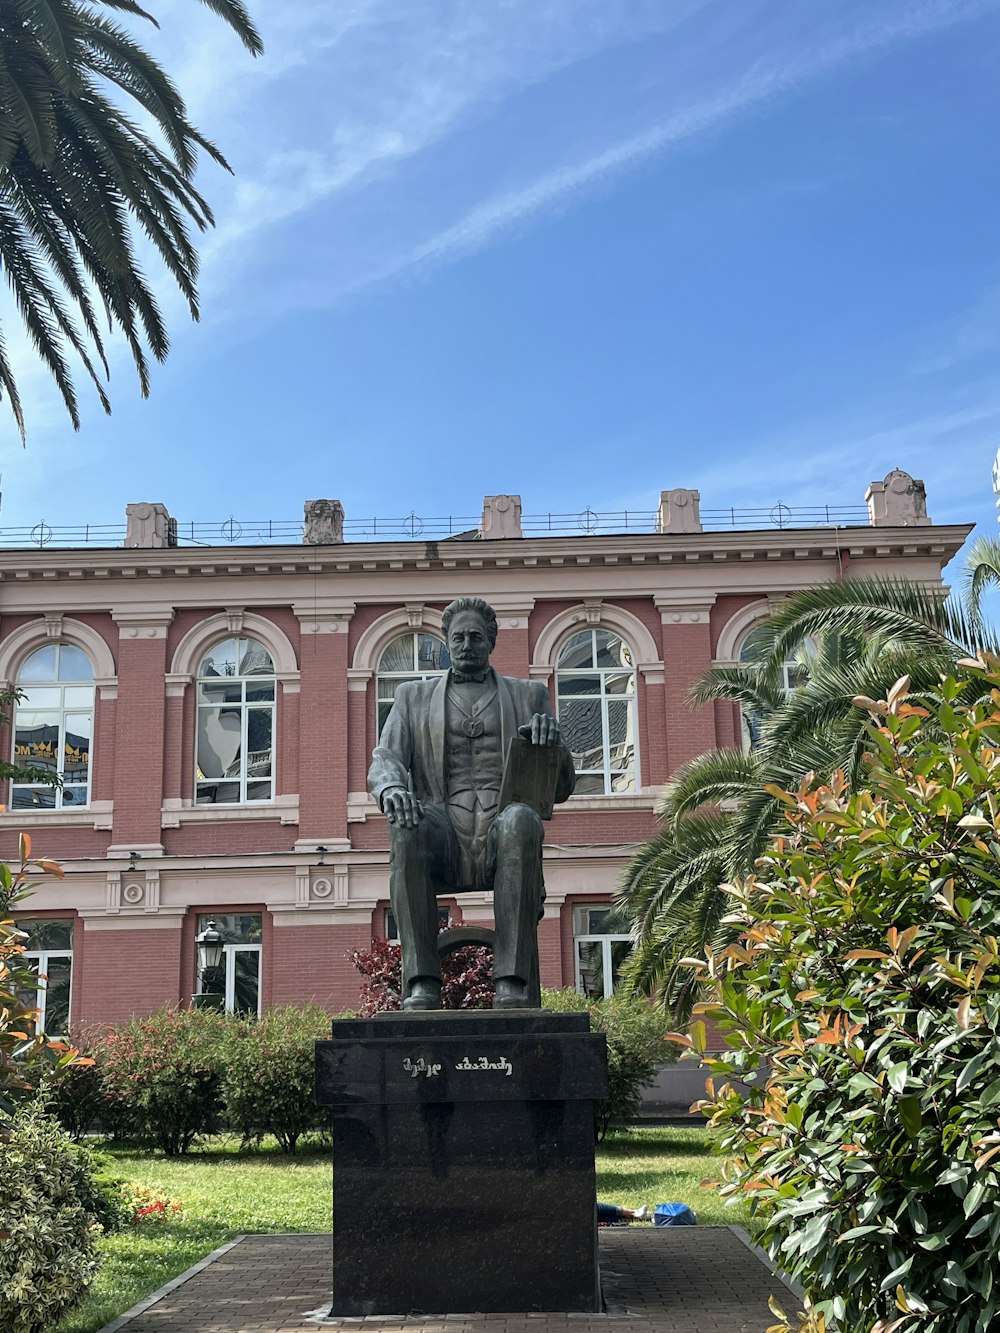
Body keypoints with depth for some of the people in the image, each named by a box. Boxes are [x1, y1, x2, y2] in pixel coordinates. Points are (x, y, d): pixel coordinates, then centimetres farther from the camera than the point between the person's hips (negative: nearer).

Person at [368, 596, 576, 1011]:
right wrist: (391, 788, -17)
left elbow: (561, 788, 19)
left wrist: (553, 743, -5)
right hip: (443, 842, 1)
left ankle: (510, 983, -38)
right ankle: (422, 983, -34)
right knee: (406, 825, -34)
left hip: (499, 846, 0)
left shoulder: (529, 695, 23)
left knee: (521, 819, -35)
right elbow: (383, 760, 9)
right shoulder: (413, 697, 24)